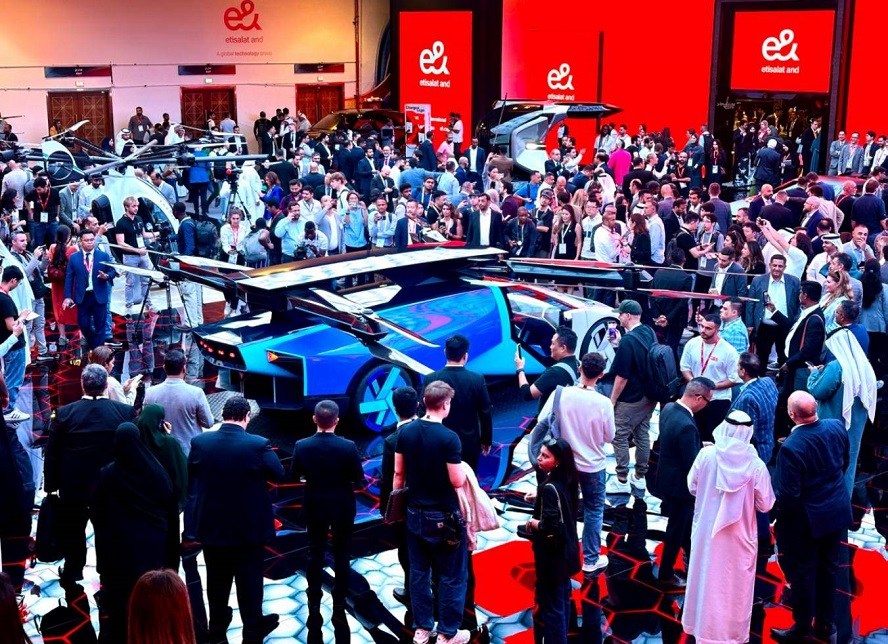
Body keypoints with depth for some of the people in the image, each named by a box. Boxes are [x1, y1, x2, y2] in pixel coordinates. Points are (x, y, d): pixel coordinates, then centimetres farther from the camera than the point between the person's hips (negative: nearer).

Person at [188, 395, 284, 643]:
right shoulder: (259, 444, -20)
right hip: (250, 527, -3)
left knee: (217, 580, 18)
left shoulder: (199, 442, -11)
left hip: (212, 525, 3)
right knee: (249, 581, 10)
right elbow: (279, 475, -7)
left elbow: (191, 475, 6)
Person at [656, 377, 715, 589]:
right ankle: (666, 576, 28)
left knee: (685, 522, 29)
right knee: (676, 530, 11)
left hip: (669, 477, 9)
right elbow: (693, 464, -27)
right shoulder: (686, 425, -34)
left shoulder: (669, 408, -5)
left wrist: (700, 447, 6)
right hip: (679, 485, -9)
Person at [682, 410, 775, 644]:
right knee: (735, 586, 15)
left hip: (707, 532, 1)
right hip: (740, 537, -1)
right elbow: (765, 504, -10)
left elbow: (692, 487, -2)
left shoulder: (706, 454, -15)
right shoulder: (756, 465, -19)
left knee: (707, 581, 18)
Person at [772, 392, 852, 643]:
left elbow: (787, 494, -25)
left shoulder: (791, 447, -31)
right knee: (827, 568, 21)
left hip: (806, 518, -6)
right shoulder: (837, 427, -11)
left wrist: (781, 517, -6)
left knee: (803, 574, 12)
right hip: (837, 511, 6)